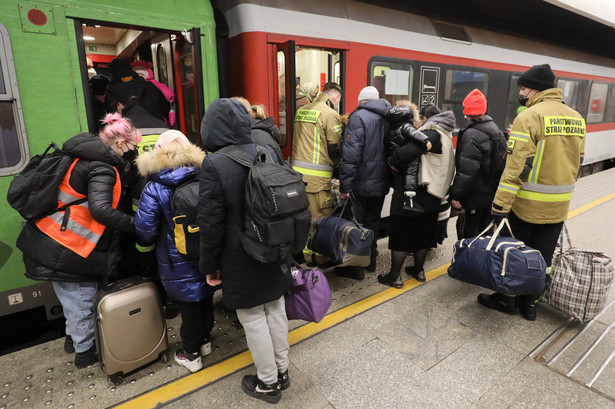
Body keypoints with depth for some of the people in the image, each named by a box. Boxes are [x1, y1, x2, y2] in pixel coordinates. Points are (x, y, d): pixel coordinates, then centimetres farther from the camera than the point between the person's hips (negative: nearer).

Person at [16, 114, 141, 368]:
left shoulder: (82, 155, 8)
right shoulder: (102, 169, -21)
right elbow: (101, 209, -33)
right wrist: (134, 224, -24)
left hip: (50, 240, 9)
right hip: (68, 253, -9)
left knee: (75, 299, 25)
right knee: (81, 302, 9)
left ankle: (73, 338, 43)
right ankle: (85, 352, 27)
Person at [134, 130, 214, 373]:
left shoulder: (154, 188, -14)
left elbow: (145, 230, -13)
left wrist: (148, 242, 9)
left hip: (178, 262, -4)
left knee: (188, 305, 11)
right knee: (206, 298, 20)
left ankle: (191, 354, 28)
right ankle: (204, 340, 41)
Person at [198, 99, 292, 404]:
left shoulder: (214, 164, -18)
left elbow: (210, 223, -16)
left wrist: (209, 265, -3)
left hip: (242, 262, -6)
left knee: (253, 320, 11)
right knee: (276, 311, 19)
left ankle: (268, 383, 29)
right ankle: (282, 371, 37)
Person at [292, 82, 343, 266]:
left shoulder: (301, 111, 13)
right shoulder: (330, 114, -9)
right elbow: (335, 148, -8)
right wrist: (336, 166, 10)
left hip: (296, 169, 7)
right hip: (317, 175, -7)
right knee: (321, 217, 4)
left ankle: (306, 253, 27)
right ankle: (321, 257, 15)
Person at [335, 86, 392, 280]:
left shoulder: (358, 117, -12)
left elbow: (351, 155, -20)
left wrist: (345, 185, -17)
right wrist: (389, 177, 19)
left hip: (361, 184, -6)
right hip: (381, 183, 7)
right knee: (373, 221, 18)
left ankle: (355, 266, 11)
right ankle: (370, 260, 31)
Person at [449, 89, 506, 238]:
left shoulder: (472, 135, -18)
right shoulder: (497, 131, 11)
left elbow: (466, 170, -22)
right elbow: (503, 162, 17)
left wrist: (456, 195, -15)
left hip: (476, 196, -9)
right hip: (493, 194, 9)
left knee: (470, 234, 0)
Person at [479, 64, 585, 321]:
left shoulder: (529, 117, -16)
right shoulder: (576, 118, 9)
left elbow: (517, 167, -22)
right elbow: (577, 163, 14)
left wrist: (500, 204, -21)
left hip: (527, 204, -7)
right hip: (558, 205, 7)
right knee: (542, 258, 16)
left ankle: (506, 299, 25)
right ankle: (530, 303, 29)